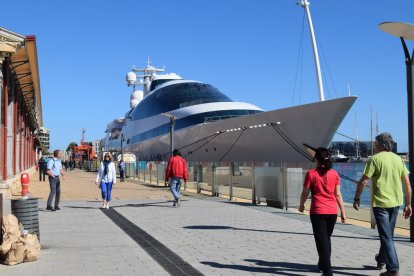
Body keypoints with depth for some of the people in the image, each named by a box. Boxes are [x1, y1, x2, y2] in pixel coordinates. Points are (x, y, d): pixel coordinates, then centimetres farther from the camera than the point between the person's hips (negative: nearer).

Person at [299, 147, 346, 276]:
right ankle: (322, 264, 36)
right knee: (327, 239, 21)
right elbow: (338, 195, 1)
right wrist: (343, 212, 8)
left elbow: (305, 193, -2)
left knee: (322, 241, -2)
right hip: (332, 212, 4)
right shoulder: (334, 174, 1)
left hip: (317, 212, -4)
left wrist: (301, 206, 16)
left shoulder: (311, 173, -7)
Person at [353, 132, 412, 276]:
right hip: (395, 202, 6)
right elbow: (407, 183, 6)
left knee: (386, 237, -1)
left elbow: (363, 181, -13)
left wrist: (357, 198, -2)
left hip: (380, 202, -6)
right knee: (388, 234, 21)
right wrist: (408, 204, 11)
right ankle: (381, 260, 39)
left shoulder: (375, 159, -9)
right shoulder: (398, 159, 7)